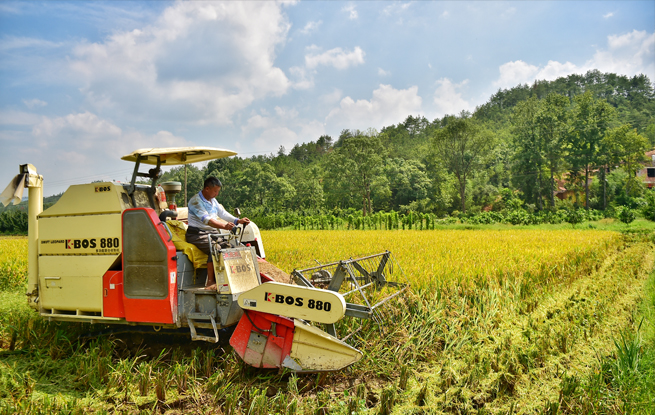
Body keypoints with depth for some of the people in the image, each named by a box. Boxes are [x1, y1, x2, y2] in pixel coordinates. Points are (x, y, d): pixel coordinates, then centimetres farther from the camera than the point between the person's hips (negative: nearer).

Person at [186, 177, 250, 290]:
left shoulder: (213, 200, 16)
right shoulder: (195, 201, -13)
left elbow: (223, 213, 10)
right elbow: (206, 219, -27)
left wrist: (238, 221, -7)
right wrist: (224, 226, -41)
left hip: (213, 233, 8)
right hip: (197, 234, -8)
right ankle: (210, 282, -29)